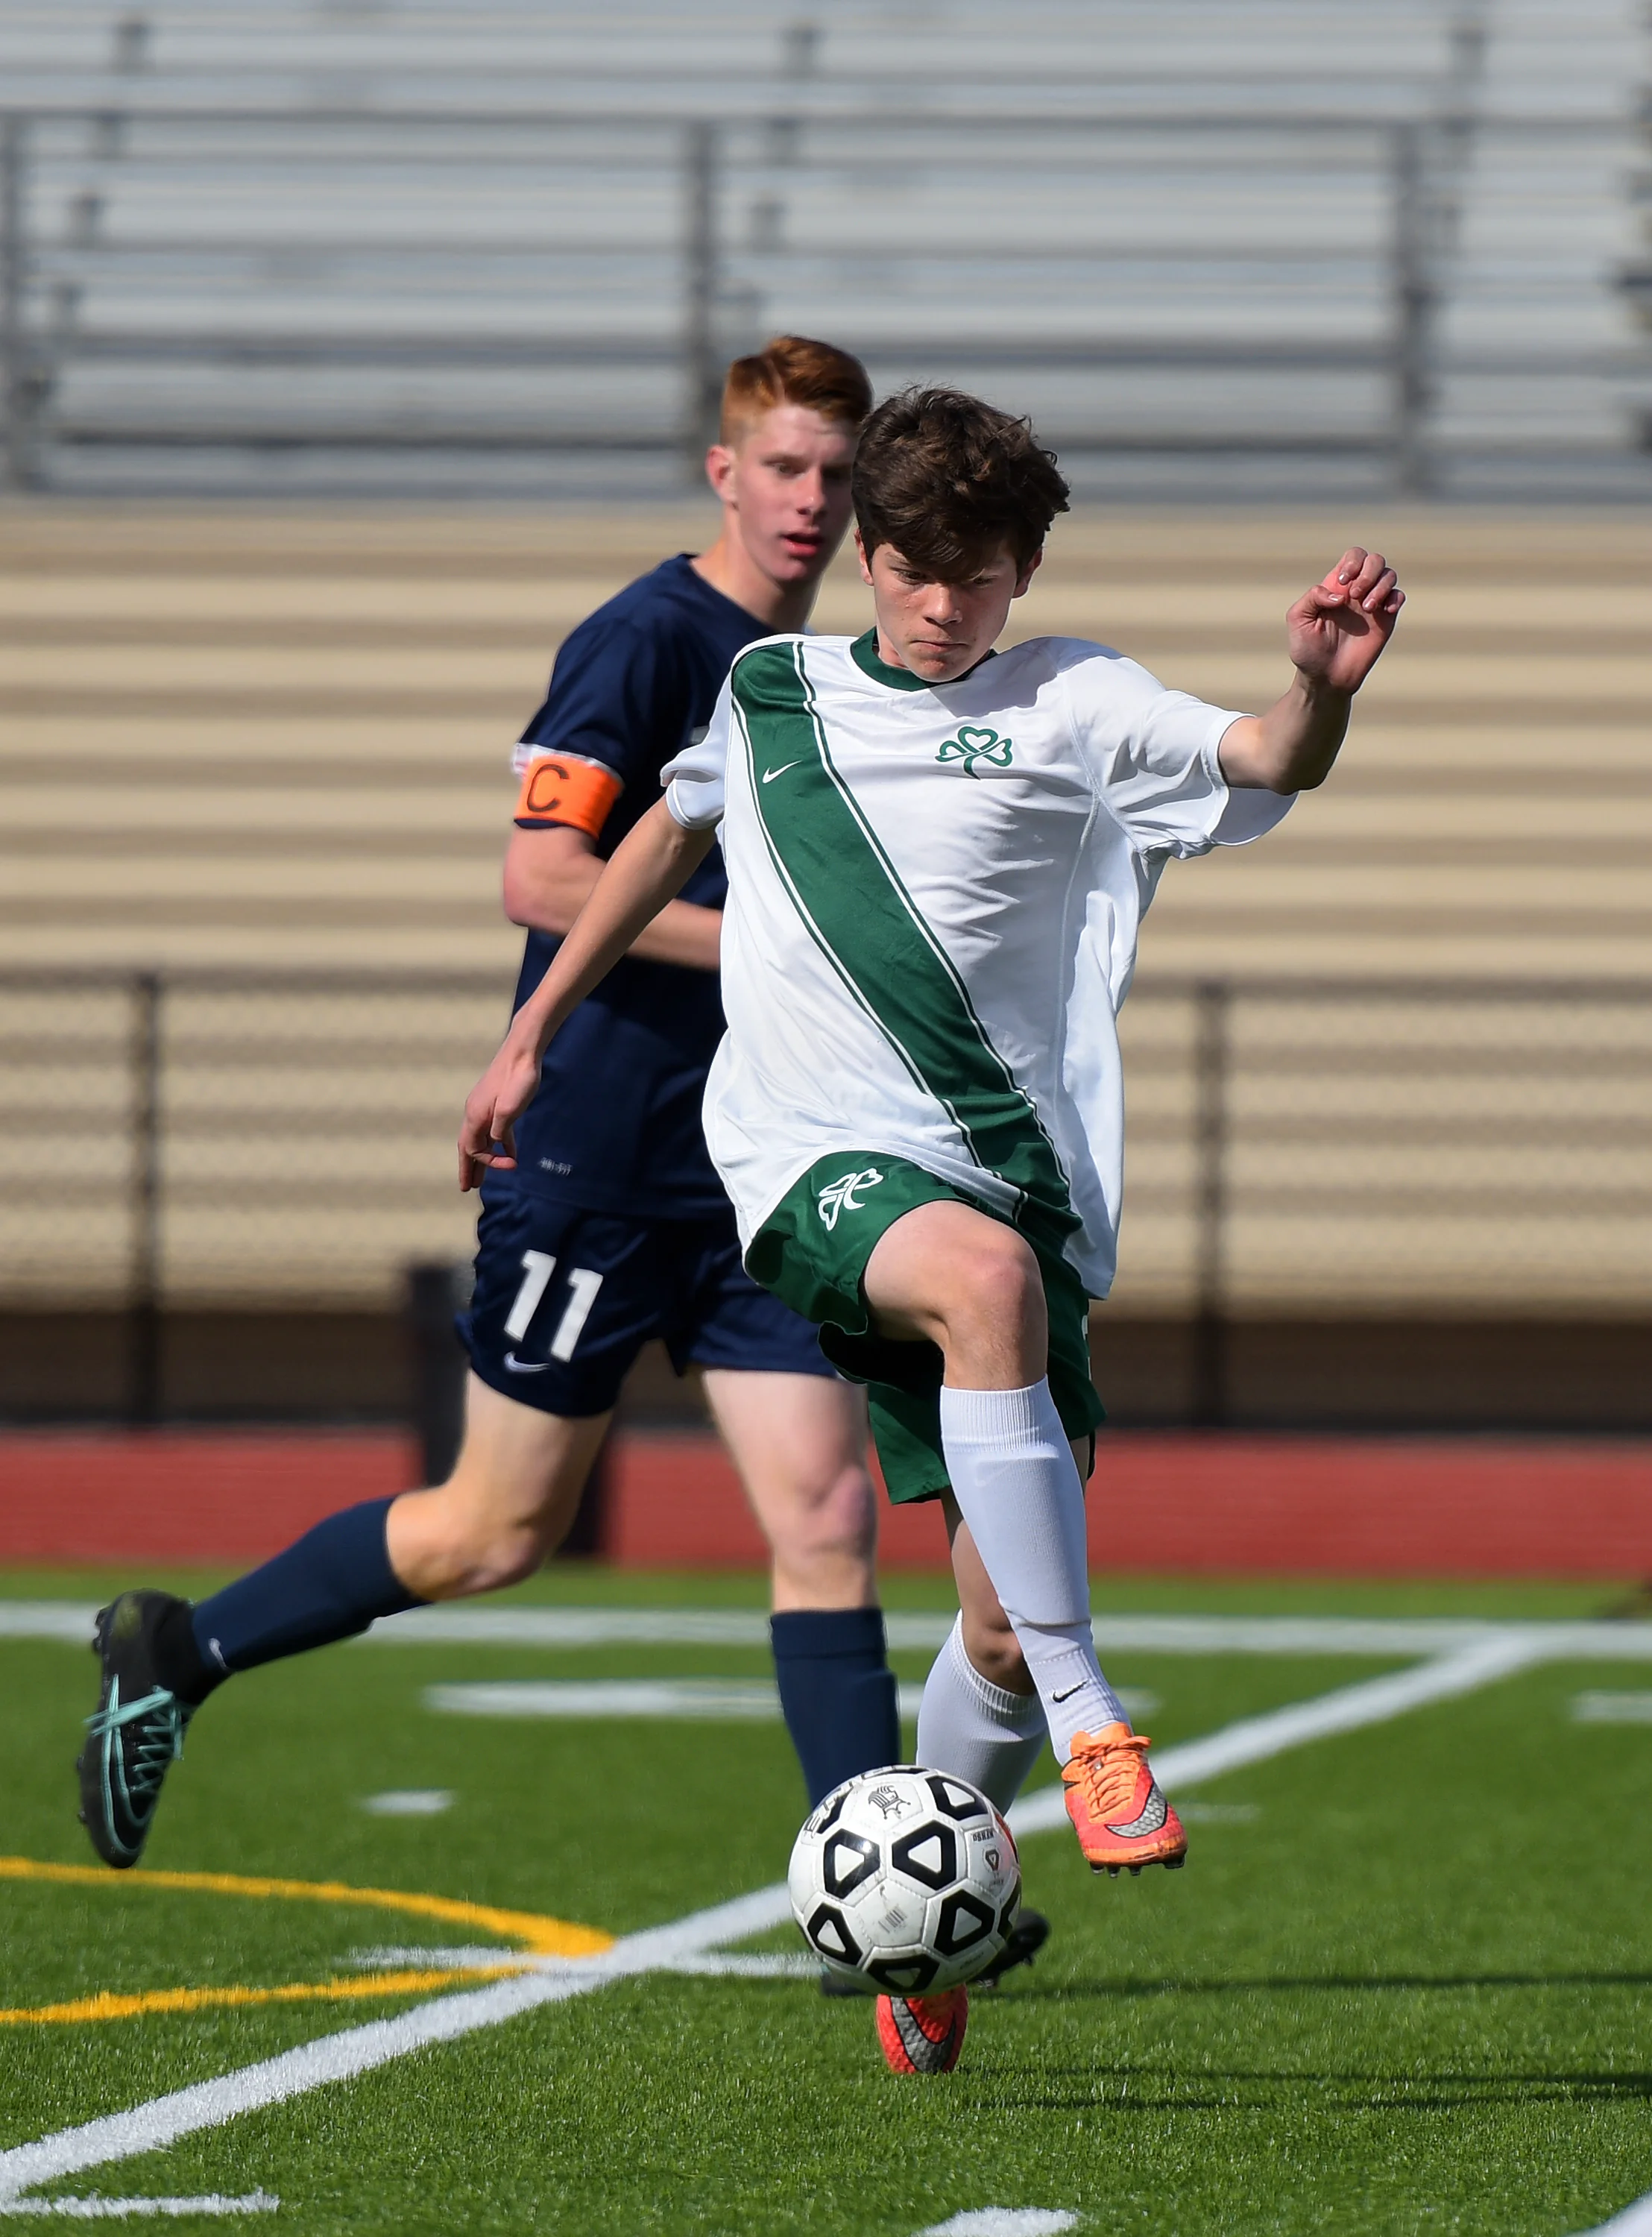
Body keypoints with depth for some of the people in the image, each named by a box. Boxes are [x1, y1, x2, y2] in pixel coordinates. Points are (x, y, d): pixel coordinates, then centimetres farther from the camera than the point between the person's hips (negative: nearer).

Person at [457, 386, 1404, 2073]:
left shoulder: (1076, 710, 6)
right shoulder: (771, 692, 14)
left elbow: (1259, 767, -11)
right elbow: (672, 836, 32)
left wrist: (1322, 688, -33)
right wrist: (532, 1033, 35)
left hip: (1018, 1172, 1)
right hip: (816, 1156, -1)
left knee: (1005, 1631, -2)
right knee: (986, 1275, -37)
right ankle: (1088, 1727, -38)